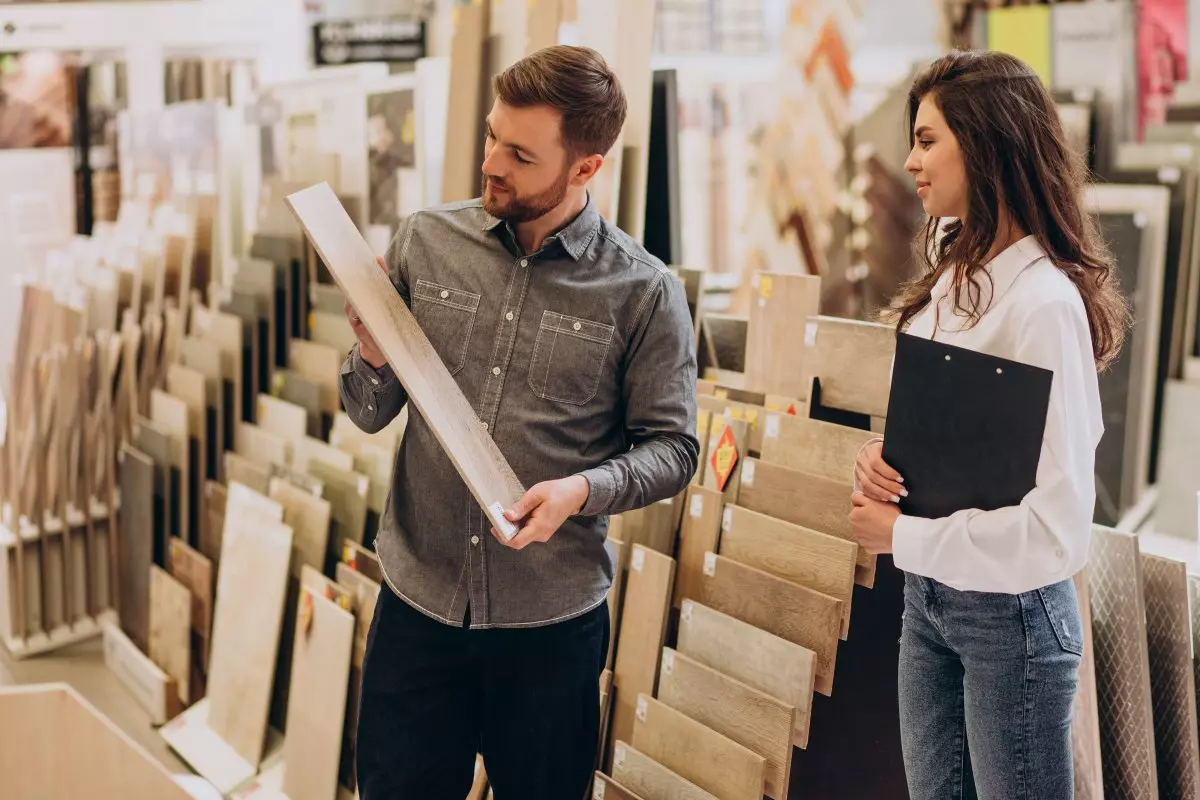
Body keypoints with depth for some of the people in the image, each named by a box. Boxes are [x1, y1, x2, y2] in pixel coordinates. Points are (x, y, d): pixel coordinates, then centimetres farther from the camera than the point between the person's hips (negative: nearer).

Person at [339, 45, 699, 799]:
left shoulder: (644, 292, -8)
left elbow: (673, 448, -3)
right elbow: (372, 415, 5)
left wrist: (582, 489, -21)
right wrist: (373, 358, -17)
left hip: (552, 623, -2)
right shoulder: (426, 242, -1)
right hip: (416, 604, 2)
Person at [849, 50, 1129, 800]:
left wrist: (902, 536, -17)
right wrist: (882, 453, -8)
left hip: (1009, 613, -8)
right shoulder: (953, 273, 3)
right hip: (927, 596, 8)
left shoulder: (1045, 302, -23)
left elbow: (1057, 530, -26)